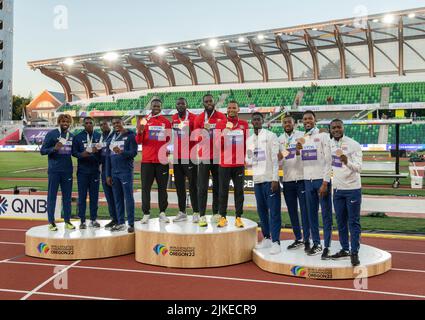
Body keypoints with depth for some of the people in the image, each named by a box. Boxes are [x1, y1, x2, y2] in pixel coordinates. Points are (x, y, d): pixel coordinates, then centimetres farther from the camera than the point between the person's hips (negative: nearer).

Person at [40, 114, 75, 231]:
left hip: (67, 170, 4)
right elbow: (42, 151, -4)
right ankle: (51, 222, 7)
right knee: (52, 196, 1)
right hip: (54, 170, -4)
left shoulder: (72, 136, 11)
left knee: (67, 196, 8)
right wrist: (54, 148, -21)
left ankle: (67, 221, 16)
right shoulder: (51, 134, -2)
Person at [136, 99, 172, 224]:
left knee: (162, 187, 6)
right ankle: (146, 214, 7)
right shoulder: (144, 121, 5)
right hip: (147, 160, -1)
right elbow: (139, 141, 1)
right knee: (146, 187, 1)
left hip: (162, 159, 1)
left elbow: (169, 140, 12)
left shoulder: (166, 122, 7)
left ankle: (162, 212, 13)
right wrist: (140, 131, -18)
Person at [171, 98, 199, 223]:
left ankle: (196, 212, 4)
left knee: (192, 185, -2)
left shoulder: (193, 118, -7)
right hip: (177, 156, 6)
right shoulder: (174, 118, 11)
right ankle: (182, 212, 21)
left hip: (190, 156, -6)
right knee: (179, 185, 11)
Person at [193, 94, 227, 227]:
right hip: (204, 156, -1)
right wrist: (204, 131, -22)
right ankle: (202, 216, -3)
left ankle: (216, 214, 18)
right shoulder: (199, 119, 3)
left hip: (218, 156, 2)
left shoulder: (222, 117, 4)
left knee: (218, 186, 8)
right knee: (202, 187, -4)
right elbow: (196, 138, -2)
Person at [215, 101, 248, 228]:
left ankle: (239, 217, 10)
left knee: (239, 191, 4)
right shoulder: (220, 124, 3)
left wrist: (245, 158, 7)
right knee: (223, 191, 3)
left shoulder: (244, 124, 6)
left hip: (239, 164, 1)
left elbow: (247, 143, 12)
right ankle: (223, 217, 11)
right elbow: (218, 144, 0)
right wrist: (222, 135, -18)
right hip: (224, 163, -1)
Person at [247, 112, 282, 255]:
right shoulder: (249, 139, 15)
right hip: (257, 179, 6)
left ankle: (276, 242, -3)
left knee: (274, 211, -5)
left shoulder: (270, 136, -3)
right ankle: (267, 238, 21)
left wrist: (275, 179, -14)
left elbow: (275, 158, -8)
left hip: (270, 179, -6)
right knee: (262, 210, 11)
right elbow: (248, 159, 19)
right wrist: (250, 159, -6)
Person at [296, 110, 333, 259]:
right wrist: (298, 151, -5)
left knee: (326, 215, -1)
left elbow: (328, 160, -9)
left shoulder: (323, 136, -5)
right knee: (312, 213, 10)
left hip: (322, 180, -6)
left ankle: (327, 247, 2)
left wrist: (325, 182, -16)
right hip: (308, 180, 6)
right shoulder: (301, 138, 12)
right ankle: (316, 244, 19)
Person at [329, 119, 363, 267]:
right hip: (337, 189, 5)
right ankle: (345, 250, 22)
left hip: (352, 188, -5)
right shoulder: (329, 144, 4)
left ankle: (354, 253, 5)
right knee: (341, 222, 11)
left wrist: (347, 162, -36)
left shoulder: (354, 145, -11)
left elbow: (359, 167, -18)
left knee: (354, 222, -1)